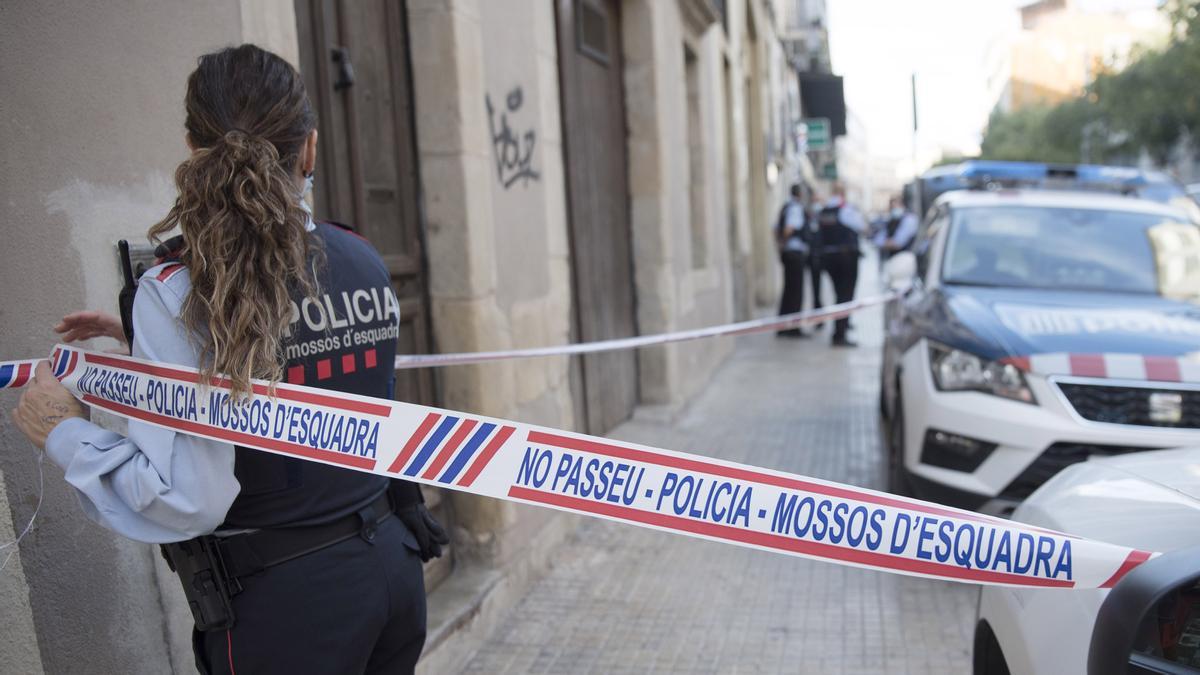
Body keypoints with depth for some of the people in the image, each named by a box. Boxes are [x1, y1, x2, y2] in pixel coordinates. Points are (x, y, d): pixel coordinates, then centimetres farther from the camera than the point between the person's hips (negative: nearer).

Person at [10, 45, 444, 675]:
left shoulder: (179, 293, -17)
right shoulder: (365, 262, -1)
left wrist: (65, 434, -4)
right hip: (390, 563, 6)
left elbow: (189, 502, -19)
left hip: (286, 601, -5)